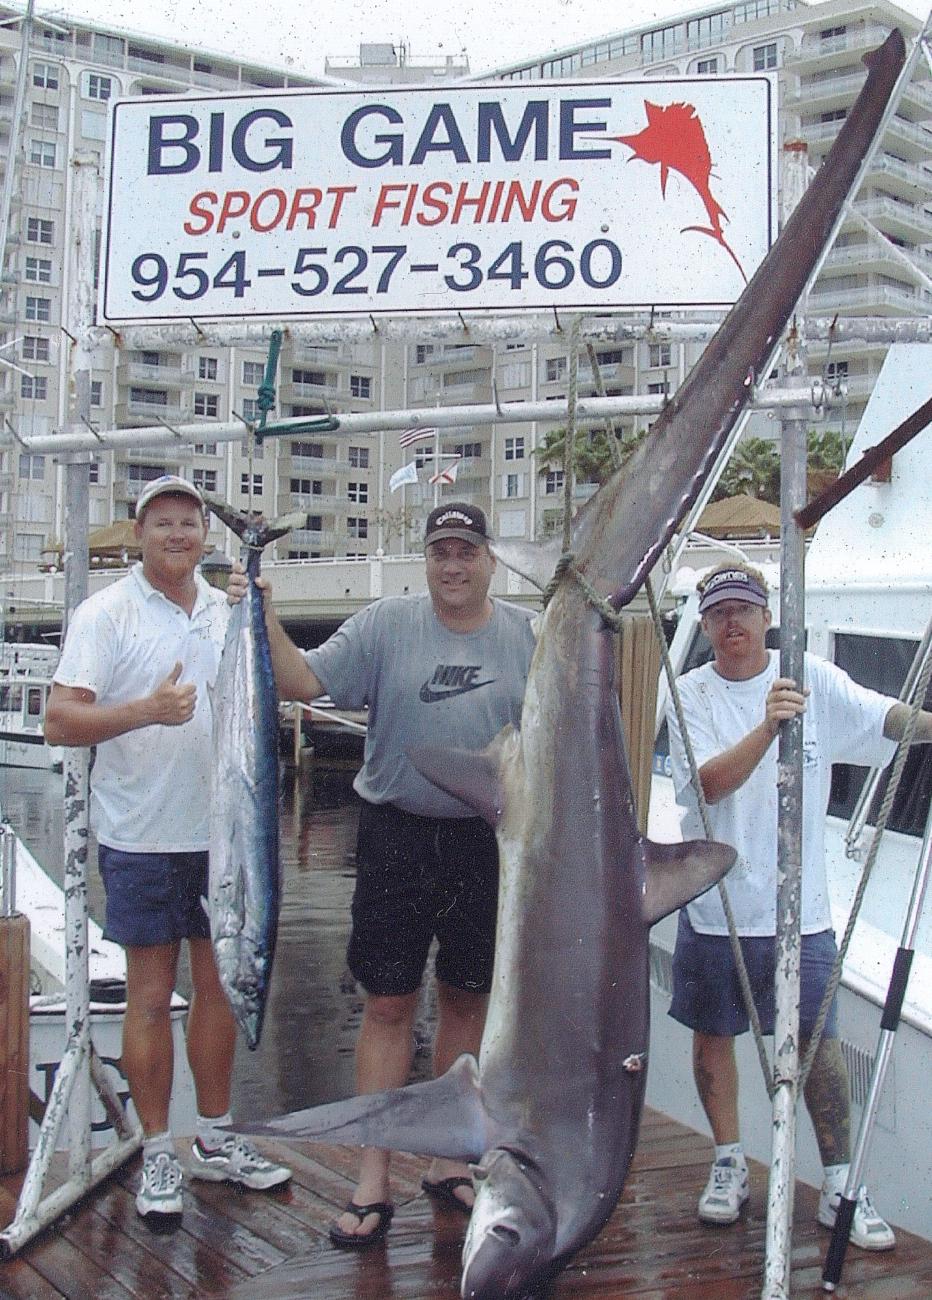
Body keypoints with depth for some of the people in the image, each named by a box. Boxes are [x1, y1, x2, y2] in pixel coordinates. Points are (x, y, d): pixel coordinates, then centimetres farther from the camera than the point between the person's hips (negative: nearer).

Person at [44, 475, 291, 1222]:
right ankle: (158, 1154, 14)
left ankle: (216, 1139, 26)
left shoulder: (228, 611, 10)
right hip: (143, 839, -5)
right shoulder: (106, 614, -6)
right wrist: (147, 710, -26)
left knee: (219, 984, 13)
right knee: (151, 996, 2)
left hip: (221, 832, 5)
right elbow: (60, 722, -13)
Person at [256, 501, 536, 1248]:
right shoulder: (384, 625, -2)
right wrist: (265, 621, -21)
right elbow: (303, 683, -9)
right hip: (398, 839, -1)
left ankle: (449, 1160, 27)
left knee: (468, 998, 12)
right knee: (389, 1003, 2)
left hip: (489, 842, 2)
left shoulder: (526, 635, 3)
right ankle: (373, 1181, 10)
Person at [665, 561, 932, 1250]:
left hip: (798, 905, 0)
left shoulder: (813, 679, -1)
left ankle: (841, 1182, 15)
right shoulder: (692, 695, -5)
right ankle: (730, 1163, 29)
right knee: (712, 1034, 11)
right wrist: (768, 726, -34)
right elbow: (710, 783, -19)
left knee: (819, 1038, 3)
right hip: (714, 904, 0)